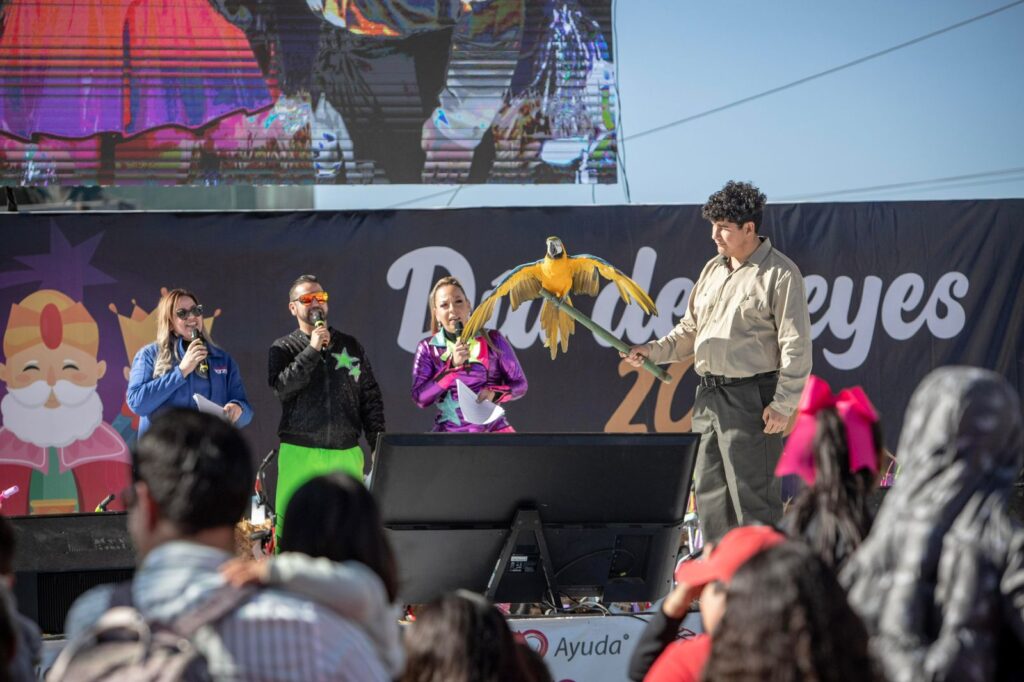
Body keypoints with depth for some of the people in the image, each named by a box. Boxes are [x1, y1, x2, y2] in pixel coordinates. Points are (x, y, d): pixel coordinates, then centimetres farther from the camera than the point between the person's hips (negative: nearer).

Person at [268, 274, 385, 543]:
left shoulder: (351, 346, 16)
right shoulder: (283, 348, 9)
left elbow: (371, 399, 15)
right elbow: (282, 387, -10)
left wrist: (379, 447, 6)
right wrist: (313, 350, -11)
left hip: (347, 454, 2)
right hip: (300, 454, -2)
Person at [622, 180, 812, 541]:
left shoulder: (780, 274, -8)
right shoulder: (713, 270, 16)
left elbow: (796, 346, -12)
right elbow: (690, 330, 21)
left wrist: (782, 404, -17)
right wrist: (653, 351, 4)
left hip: (752, 400, -8)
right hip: (709, 396, 8)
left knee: (752, 493, -7)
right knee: (709, 493, 11)